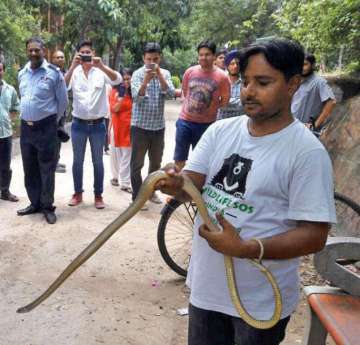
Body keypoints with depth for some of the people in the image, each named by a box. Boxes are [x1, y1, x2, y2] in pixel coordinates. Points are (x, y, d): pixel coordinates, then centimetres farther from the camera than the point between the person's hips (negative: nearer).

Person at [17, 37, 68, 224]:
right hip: (26, 127, 6)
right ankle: (35, 203, 25)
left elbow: (63, 101, -2)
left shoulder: (54, 72, -7)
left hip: (46, 127, -6)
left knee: (47, 169, 0)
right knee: (29, 168, 12)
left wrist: (54, 121, 4)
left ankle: (48, 207, 9)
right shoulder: (22, 74, 10)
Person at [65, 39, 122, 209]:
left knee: (98, 161, 7)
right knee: (78, 161, 10)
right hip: (78, 124, 1)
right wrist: (73, 66, -29)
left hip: (98, 124, -1)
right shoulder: (74, 71, 0)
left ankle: (98, 195, 18)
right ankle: (78, 193, 23)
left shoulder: (101, 71, -2)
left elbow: (117, 80, -19)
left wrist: (101, 66, -34)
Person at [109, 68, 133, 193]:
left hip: (129, 127, 1)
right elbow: (114, 109, -10)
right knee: (115, 154, 13)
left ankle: (125, 183, 1)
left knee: (127, 156, -1)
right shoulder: (115, 91, -2)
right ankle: (115, 176, 31)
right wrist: (121, 97, -20)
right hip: (117, 127, 0)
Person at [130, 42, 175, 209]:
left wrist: (159, 76, -21)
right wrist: (146, 80, -32)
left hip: (159, 125, 4)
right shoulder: (138, 74, -7)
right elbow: (137, 98, -18)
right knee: (137, 163, 1)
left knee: (156, 162, 15)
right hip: (140, 125, -4)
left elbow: (170, 94, -10)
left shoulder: (165, 73, 4)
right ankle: (137, 197, 10)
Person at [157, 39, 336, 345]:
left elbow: (314, 235, -18)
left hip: (260, 300, -5)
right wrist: (177, 184, -27)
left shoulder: (307, 152, -16)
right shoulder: (220, 131, 1)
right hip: (206, 284, 5)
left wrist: (244, 249, -29)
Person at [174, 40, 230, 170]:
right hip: (185, 120, 2)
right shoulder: (190, 72, -3)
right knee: (179, 158, 7)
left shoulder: (221, 77, -10)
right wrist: (191, 105, 9)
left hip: (206, 123, -1)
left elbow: (225, 100, -2)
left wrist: (210, 109, -1)